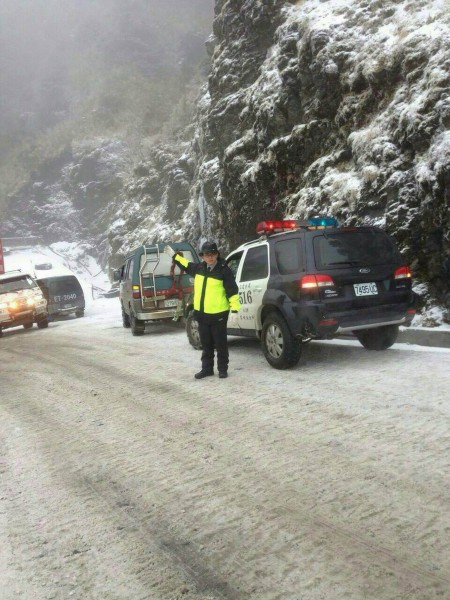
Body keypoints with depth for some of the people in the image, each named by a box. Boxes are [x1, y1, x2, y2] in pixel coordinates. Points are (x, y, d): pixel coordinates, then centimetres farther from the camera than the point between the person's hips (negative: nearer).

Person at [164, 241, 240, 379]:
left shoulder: (224, 270, -11)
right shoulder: (198, 268, 8)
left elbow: (233, 291, -13)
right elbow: (186, 265, 29)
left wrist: (235, 309, -19)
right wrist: (174, 256, 34)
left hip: (218, 313, -6)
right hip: (201, 313, 6)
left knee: (220, 344, 4)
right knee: (206, 344, 15)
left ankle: (223, 369, 15)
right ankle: (207, 368, 25)